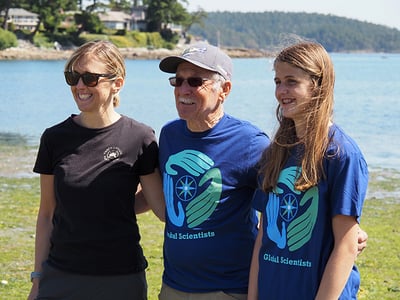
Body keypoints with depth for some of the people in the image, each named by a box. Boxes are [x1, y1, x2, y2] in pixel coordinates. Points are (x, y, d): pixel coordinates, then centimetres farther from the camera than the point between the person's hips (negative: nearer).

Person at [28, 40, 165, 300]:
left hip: (122, 278, -2)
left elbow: (164, 209, -3)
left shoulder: (140, 138, -5)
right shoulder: (55, 138, 1)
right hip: (61, 278, 2)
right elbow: (47, 214, 6)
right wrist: (38, 279, 5)